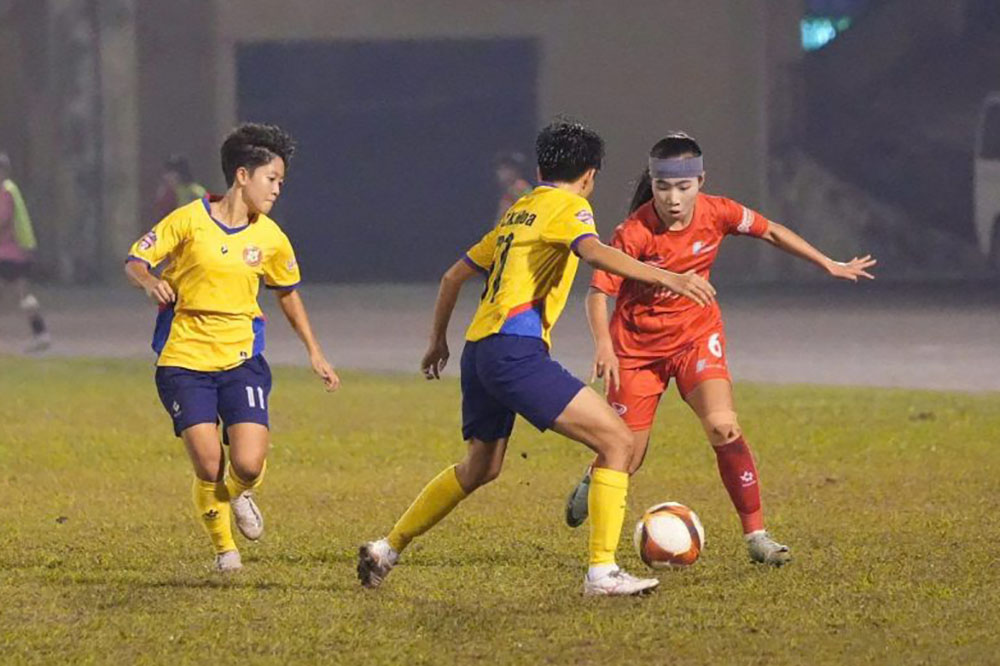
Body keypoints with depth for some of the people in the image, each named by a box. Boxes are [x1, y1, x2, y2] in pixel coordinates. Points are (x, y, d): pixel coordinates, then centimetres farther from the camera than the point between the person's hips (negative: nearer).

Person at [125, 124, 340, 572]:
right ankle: (223, 547, 17)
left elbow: (288, 294, 19)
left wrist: (314, 352, 18)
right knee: (209, 469, -11)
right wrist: (150, 282, -25)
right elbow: (135, 261, -3)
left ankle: (240, 495, 24)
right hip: (184, 362, -2)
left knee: (248, 465, -15)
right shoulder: (190, 220, -7)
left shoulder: (270, 238, 3)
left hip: (241, 360, 2)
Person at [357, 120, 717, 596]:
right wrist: (665, 278, -31)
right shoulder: (568, 207, 1)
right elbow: (594, 252, -22)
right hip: (515, 347, -9)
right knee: (616, 440, -8)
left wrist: (438, 340, 44)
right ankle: (602, 571, -16)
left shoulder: (517, 213, 24)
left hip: (478, 347, 9)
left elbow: (454, 276, 32)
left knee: (480, 468, 28)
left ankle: (387, 550, 34)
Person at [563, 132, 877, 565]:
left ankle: (756, 535, -14)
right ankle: (592, 481, 42)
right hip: (637, 345, -2)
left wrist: (830, 266, 8)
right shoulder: (636, 232, -23)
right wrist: (603, 346, -39)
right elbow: (598, 293, -21)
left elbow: (771, 233, 4)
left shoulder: (716, 214, -14)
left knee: (724, 427, -23)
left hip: (696, 336, 2)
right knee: (626, 458, 2)